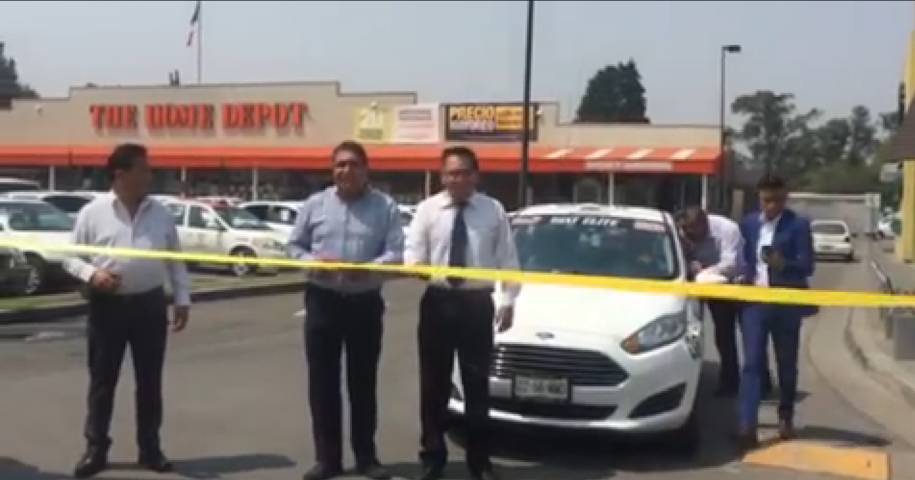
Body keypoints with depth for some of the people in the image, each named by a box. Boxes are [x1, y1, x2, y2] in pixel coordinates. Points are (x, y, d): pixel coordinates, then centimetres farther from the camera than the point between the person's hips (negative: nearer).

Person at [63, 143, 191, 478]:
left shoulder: (160, 214, 7)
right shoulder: (93, 212, -2)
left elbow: (175, 261, 11)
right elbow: (71, 257, 1)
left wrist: (182, 299, 5)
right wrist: (91, 274, -18)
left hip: (150, 304, 2)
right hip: (108, 305, -2)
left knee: (149, 381, 8)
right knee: (102, 380, 6)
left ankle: (150, 449, 19)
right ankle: (96, 449, 18)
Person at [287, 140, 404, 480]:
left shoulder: (385, 206, 0)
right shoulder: (315, 204, 5)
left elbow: (396, 253, -6)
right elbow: (295, 245, 8)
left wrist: (369, 267, -25)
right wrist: (312, 262, -12)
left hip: (365, 302, -1)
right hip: (323, 300, 1)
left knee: (363, 382, 7)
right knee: (323, 382, 4)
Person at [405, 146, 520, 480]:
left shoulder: (493, 210, 4)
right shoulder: (427, 209, 4)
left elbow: (507, 258, 5)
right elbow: (413, 250, -2)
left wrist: (508, 300, -1)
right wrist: (415, 265, -26)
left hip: (477, 303, 0)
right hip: (437, 302, 1)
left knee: (477, 383, 6)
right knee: (434, 383, 6)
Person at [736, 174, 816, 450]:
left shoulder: (798, 225, -4)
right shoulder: (748, 223, 8)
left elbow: (807, 267, -10)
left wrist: (783, 264, -27)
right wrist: (747, 277, 1)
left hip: (786, 304, -2)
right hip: (755, 301, 2)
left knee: (786, 365, 11)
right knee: (752, 363, -6)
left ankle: (785, 417, 29)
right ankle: (747, 426, -10)